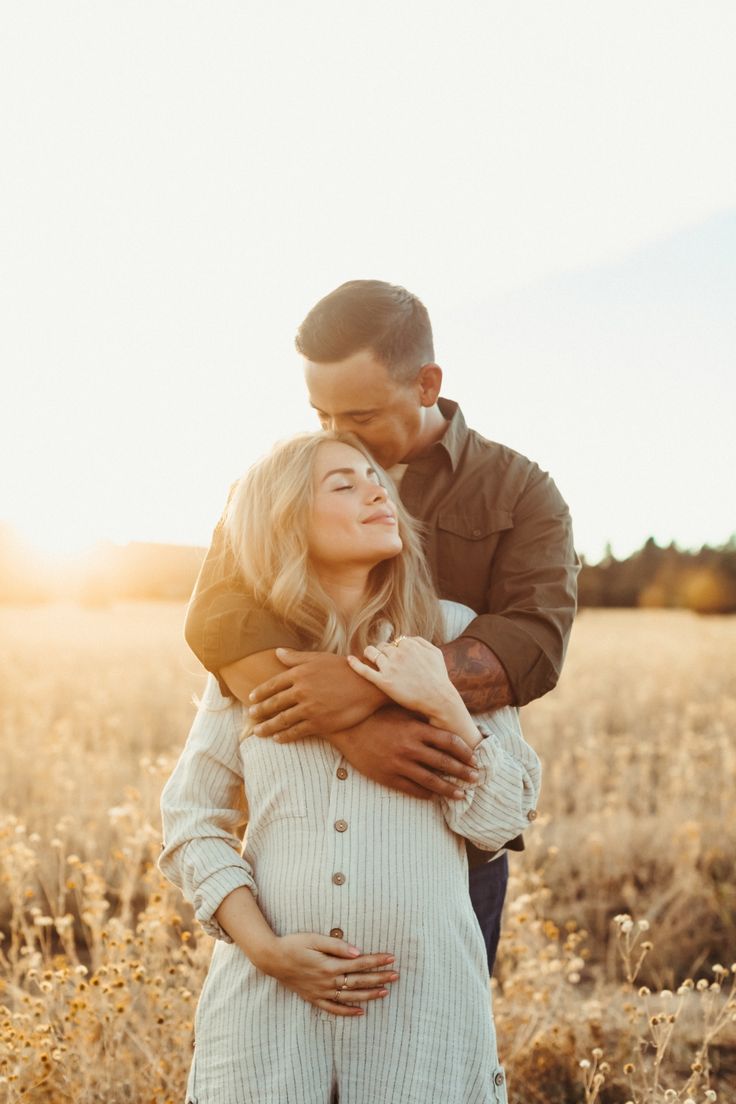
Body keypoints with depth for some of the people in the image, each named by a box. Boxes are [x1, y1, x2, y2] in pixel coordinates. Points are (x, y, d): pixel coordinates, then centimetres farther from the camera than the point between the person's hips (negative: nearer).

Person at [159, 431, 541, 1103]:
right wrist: (266, 948, -7)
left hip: (423, 997, 0)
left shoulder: (452, 636, 3)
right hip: (267, 995, 0)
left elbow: (500, 822, 0)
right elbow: (191, 821, 5)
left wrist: (445, 706, -15)